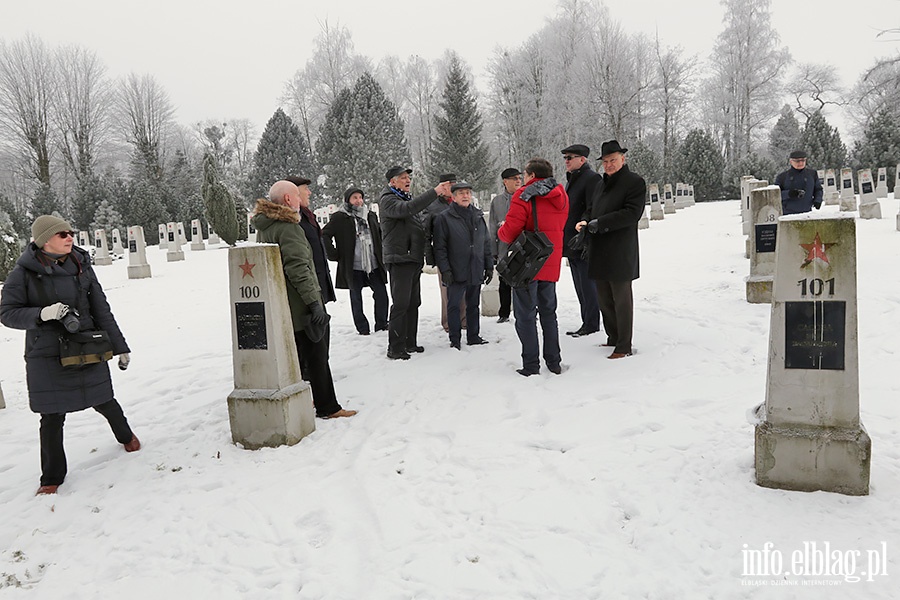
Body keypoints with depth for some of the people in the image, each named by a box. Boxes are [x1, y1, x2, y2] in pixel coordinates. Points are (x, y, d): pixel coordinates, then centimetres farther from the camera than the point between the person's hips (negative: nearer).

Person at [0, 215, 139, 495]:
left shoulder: (81, 266, -1)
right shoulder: (24, 272, -9)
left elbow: (102, 310, 5)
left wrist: (120, 347, 7)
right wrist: (43, 314, -24)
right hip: (46, 357, -2)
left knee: (103, 402, 13)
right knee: (52, 418, 4)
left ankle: (126, 436, 44)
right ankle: (52, 477, 23)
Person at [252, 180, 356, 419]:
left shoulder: (264, 227, 14)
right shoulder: (288, 227, -17)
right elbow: (298, 268, -24)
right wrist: (313, 301, -23)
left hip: (279, 307, 9)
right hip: (298, 306, -9)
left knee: (294, 355, 16)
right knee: (316, 356, -1)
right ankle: (327, 407, 7)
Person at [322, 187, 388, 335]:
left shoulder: (371, 216, 13)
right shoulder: (339, 218, -3)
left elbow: (380, 234, 25)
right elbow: (325, 235, -5)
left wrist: (381, 253, 15)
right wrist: (334, 254, -8)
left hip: (374, 265, 4)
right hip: (353, 266, -4)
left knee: (381, 293, 3)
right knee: (356, 298, 5)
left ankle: (381, 325, 18)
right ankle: (362, 329, 14)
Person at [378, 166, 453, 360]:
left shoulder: (408, 199, 22)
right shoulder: (388, 200, -7)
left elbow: (421, 221, 27)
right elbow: (407, 209, -28)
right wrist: (435, 192, -30)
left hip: (414, 259, 9)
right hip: (399, 259, -9)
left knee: (413, 303, 11)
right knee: (401, 304, -10)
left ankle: (409, 343, 20)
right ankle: (395, 348, -5)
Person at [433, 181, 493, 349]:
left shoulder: (478, 216, 11)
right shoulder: (444, 218, -5)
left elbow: (486, 243, 16)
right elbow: (439, 247, -7)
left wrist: (489, 266, 12)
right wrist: (445, 270, -14)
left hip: (476, 272, 5)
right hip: (456, 273, -4)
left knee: (473, 305, 13)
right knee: (454, 306, 2)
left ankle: (473, 336, 24)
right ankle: (455, 339, 11)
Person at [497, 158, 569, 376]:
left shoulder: (524, 196, -13)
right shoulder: (561, 196, 10)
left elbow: (509, 233, -17)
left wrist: (501, 230, 4)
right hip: (551, 265, 6)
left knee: (525, 315, 2)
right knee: (548, 312, 16)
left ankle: (530, 365, 3)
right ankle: (554, 362, 19)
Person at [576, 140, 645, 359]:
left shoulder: (635, 182, -5)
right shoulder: (602, 184, 19)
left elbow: (632, 213, -15)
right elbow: (591, 209, 24)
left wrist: (599, 223, -18)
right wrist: (584, 222, 0)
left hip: (620, 253, -8)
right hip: (599, 252, 8)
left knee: (621, 299, -1)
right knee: (604, 300, 14)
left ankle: (624, 347, 6)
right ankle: (613, 339, 27)